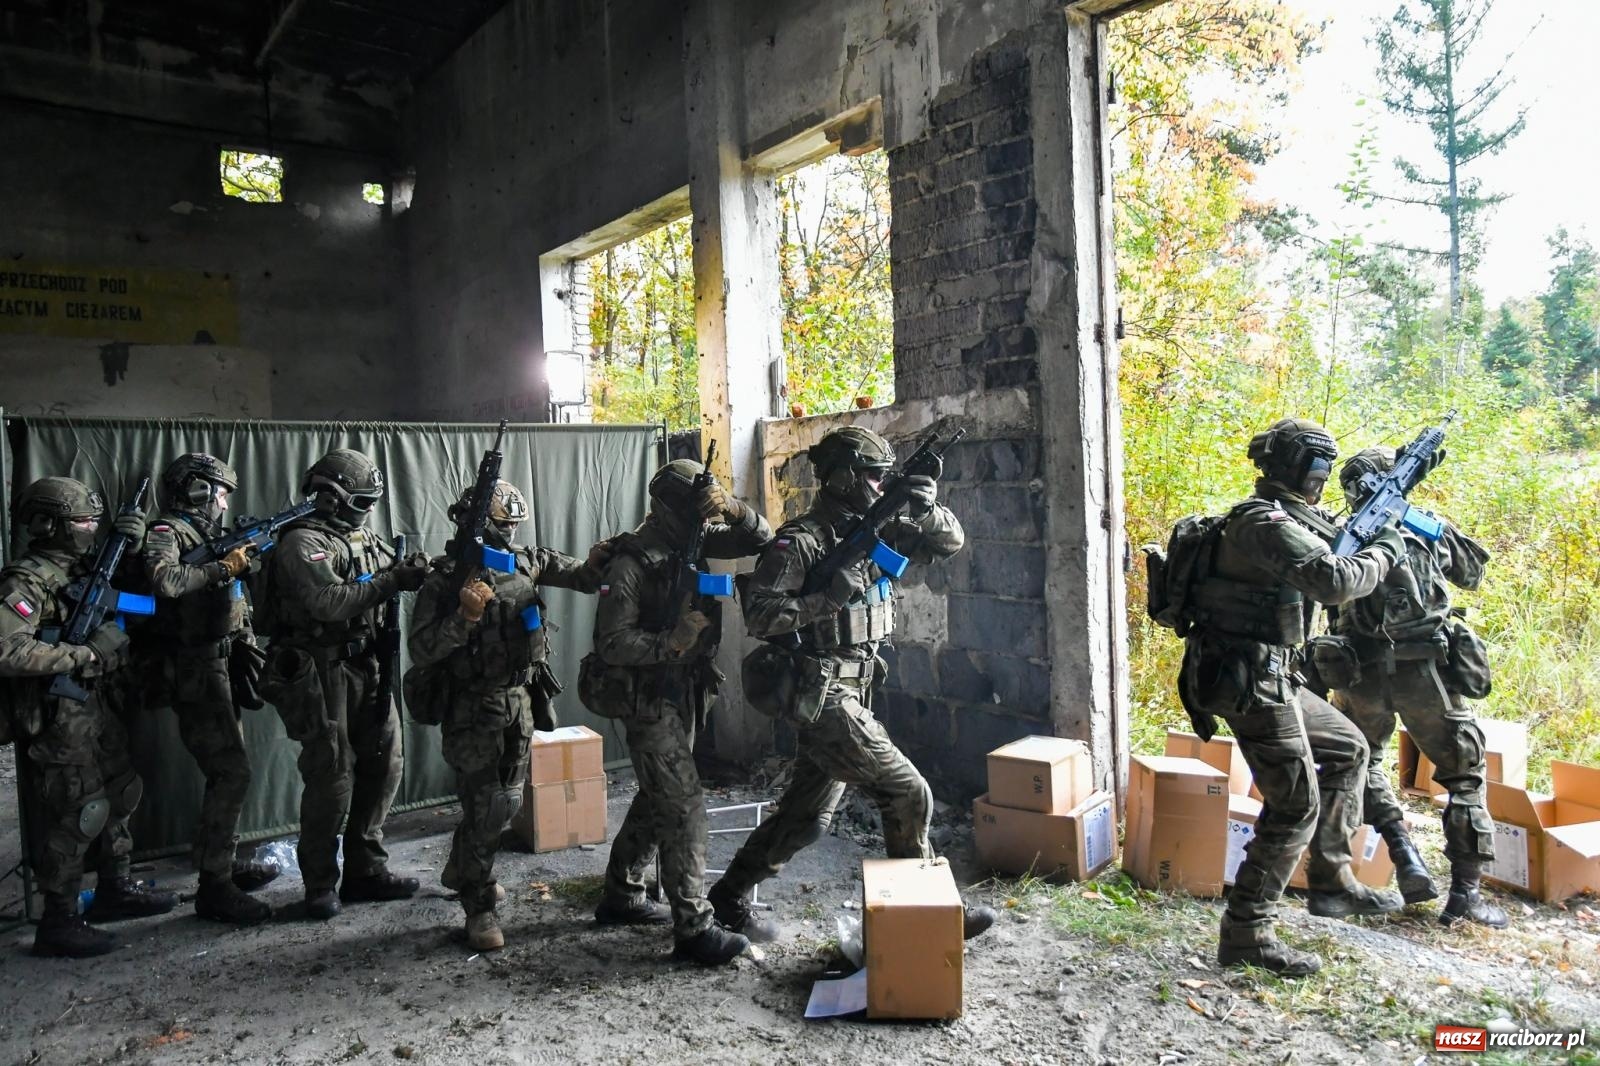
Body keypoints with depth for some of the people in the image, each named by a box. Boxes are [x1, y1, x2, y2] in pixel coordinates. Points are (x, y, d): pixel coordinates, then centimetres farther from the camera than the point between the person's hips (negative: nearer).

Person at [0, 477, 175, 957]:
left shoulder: (80, 567, 9)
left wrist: (131, 545, 3)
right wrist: (85, 655, -22)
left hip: (90, 705, 9)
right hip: (54, 716, -9)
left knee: (121, 791, 17)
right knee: (75, 815, -2)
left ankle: (115, 889, 32)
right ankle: (58, 924, 10)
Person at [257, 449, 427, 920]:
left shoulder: (363, 537, 13)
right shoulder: (302, 543, -12)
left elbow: (393, 571, 14)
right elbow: (328, 601, -25)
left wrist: (420, 570, -7)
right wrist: (392, 582, -25)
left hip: (366, 668, 8)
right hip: (319, 673, -8)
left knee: (383, 765, 9)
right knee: (331, 779, -2)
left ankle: (366, 869, 22)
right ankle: (320, 883, 14)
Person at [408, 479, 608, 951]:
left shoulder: (529, 562, 0)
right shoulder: (446, 580, -13)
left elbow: (581, 577, 8)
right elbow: (420, 651, -16)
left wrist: (596, 562, -15)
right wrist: (465, 616, -29)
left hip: (520, 700, 6)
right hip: (472, 708, -6)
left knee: (508, 799, 18)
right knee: (487, 806, -6)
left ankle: (461, 869, 42)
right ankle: (479, 907, 11)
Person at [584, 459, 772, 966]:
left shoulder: (692, 544, 4)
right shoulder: (631, 562, -17)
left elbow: (760, 537, 5)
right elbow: (611, 643, -19)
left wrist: (732, 507, -13)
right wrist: (672, 641, -26)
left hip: (684, 692, 9)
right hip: (648, 699, -9)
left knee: (658, 799, 19)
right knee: (684, 806, -8)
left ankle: (620, 896, 35)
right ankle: (693, 928, 0)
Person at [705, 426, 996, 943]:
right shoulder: (801, 541, -13)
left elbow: (948, 543, 13)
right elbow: (758, 615, -18)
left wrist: (929, 511, -7)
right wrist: (829, 597, -24)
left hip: (847, 696, 9)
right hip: (824, 699, -9)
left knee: (806, 815, 16)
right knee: (908, 795, -4)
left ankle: (730, 897, 31)